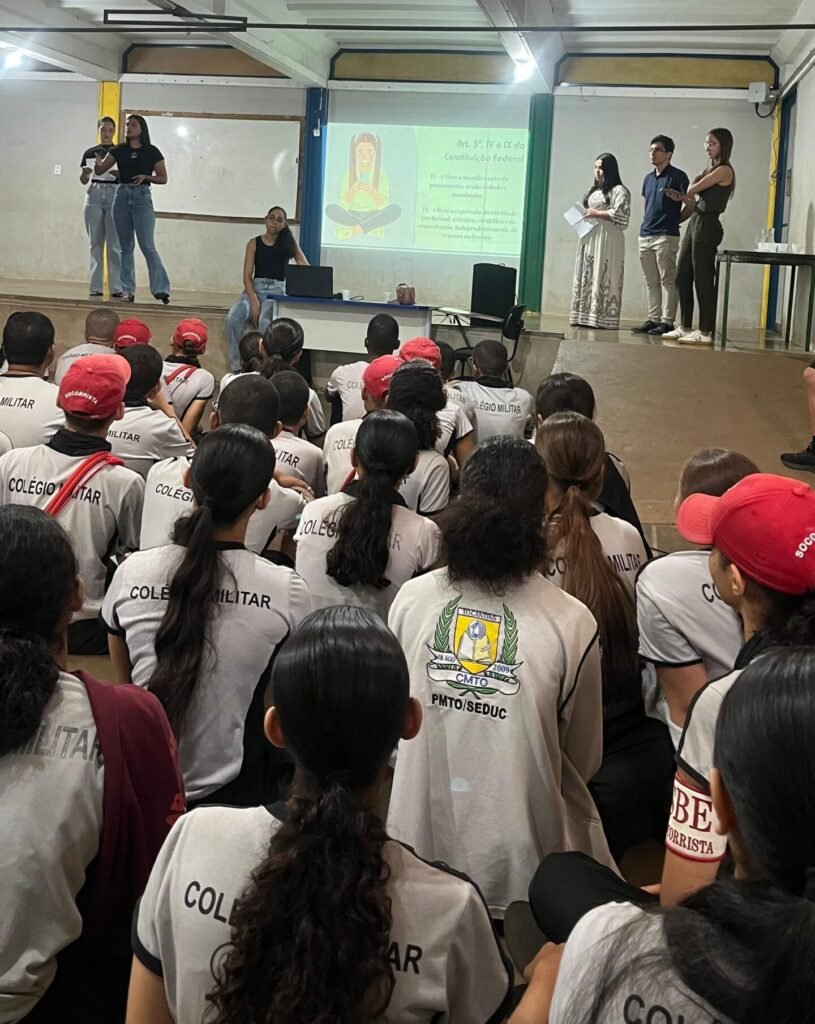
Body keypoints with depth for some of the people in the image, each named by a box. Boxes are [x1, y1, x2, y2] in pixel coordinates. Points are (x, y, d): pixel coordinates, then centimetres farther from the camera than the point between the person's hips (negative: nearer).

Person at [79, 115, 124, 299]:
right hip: (94, 196, 2)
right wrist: (85, 173, -12)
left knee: (114, 244, -7)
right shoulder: (90, 152, 12)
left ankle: (117, 287, -7)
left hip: (115, 196, -2)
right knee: (96, 243, 2)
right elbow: (83, 180, 10)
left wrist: (119, 174, -17)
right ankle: (95, 286, 3)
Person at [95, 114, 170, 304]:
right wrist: (98, 164, -19)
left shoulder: (152, 151, 0)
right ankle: (128, 290, 10)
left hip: (142, 198, -4)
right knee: (126, 246, 6)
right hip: (122, 196, 4)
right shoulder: (119, 150, 8)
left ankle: (161, 288, -12)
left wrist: (146, 177, -16)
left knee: (147, 246, -12)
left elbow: (163, 178, 2)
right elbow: (100, 171, 4)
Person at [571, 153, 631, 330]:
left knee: (603, 277, -10)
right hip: (589, 237, 8)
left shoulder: (619, 191, -3)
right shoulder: (594, 190, 23)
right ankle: (586, 316, 5)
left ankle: (603, 318, -11)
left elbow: (621, 215, -14)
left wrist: (597, 213, -12)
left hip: (607, 239, -8)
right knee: (587, 276, 4)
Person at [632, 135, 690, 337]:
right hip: (645, 236, 8)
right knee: (651, 281, 9)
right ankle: (653, 319, 13)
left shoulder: (677, 176, -4)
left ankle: (667, 321, -7)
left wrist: (675, 220, -5)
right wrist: (645, 225, 16)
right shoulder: (648, 178, 18)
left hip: (666, 236, -7)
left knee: (667, 280, -6)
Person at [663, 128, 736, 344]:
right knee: (682, 277, 9)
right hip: (694, 223, 9)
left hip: (707, 225, -9)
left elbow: (693, 190, -7)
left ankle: (706, 333, -6)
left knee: (702, 279, -8)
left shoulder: (724, 170, -7)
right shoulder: (709, 170, 20)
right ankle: (686, 328, 15)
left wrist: (682, 196, 12)